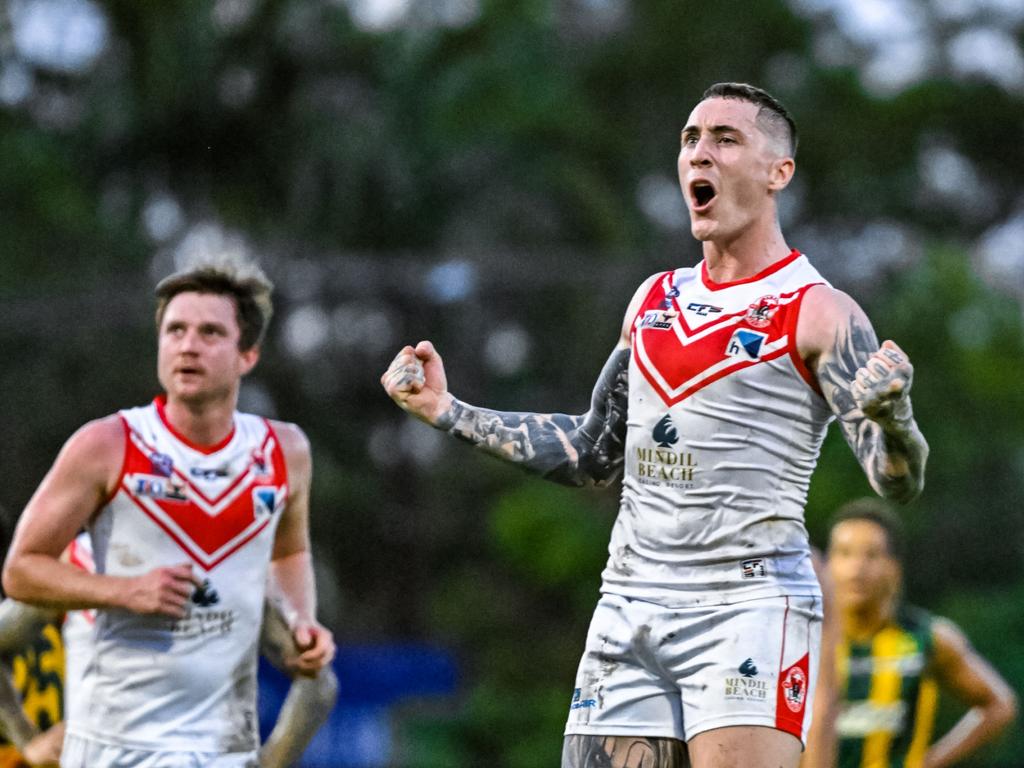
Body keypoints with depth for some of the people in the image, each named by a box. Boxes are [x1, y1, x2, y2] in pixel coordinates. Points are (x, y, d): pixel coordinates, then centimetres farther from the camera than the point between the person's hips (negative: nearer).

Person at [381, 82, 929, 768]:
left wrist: (891, 416, -34)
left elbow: (897, 481, -11)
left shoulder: (818, 313, -4)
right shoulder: (655, 300, 16)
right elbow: (594, 454, 25)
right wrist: (447, 412, 22)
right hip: (630, 603, 6)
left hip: (750, 605, -6)